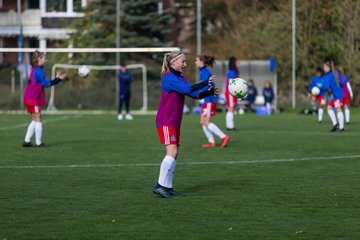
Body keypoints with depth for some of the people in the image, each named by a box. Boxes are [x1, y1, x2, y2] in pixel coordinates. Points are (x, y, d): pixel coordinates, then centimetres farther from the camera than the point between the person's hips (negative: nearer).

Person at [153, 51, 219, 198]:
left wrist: (210, 92, -7)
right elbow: (187, 89, -27)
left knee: (173, 154, 8)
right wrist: (206, 83, -27)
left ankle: (168, 187, 11)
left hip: (174, 123, 9)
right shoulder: (169, 78, -14)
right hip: (166, 122, -9)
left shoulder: (180, 78, 15)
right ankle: (160, 186, -16)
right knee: (172, 152, -17)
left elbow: (195, 94, 9)